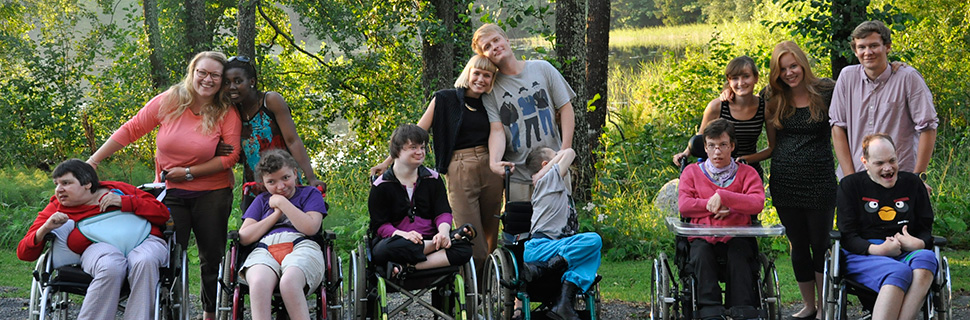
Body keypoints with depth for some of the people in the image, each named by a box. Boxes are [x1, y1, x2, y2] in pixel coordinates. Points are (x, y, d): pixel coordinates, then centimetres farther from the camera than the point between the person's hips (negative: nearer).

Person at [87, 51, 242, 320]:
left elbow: (230, 156, -9)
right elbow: (130, 130, 1)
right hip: (172, 193, 0)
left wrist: (188, 172, -14)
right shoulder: (168, 102, -4)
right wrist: (94, 160, -2)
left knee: (213, 258, 6)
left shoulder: (227, 113, -5)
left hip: (212, 194, 0)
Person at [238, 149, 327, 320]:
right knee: (259, 283, -38)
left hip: (301, 247, -2)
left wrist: (282, 203, 5)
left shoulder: (310, 194, 21)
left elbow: (311, 228, 0)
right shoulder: (261, 200, 29)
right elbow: (244, 237, 15)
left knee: (289, 282, -40)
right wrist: (277, 214, 11)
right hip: (264, 250, 2)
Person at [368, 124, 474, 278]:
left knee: (464, 249, -27)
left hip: (428, 241, 3)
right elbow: (381, 225, -4)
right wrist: (403, 235, -25)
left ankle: (407, 267, -35)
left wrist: (443, 231, -18)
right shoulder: (381, 186, 3)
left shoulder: (433, 179, 14)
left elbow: (443, 212, 7)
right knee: (387, 249, -40)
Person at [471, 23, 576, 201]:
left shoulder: (542, 69, 6)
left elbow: (565, 108, 7)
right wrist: (494, 162, -26)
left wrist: (565, 152, -4)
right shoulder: (490, 88, 3)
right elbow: (497, 131, -5)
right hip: (517, 176, -1)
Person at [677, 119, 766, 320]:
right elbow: (684, 205, 2)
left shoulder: (747, 173, 13)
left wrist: (723, 197, -15)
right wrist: (715, 206, -6)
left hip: (737, 237, 0)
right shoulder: (692, 172, 17)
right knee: (702, 252, -34)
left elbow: (757, 204, -6)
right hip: (703, 237, 0)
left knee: (739, 252, -35)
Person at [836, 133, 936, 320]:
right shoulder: (850, 185, 9)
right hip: (862, 257, -3)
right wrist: (878, 250, -18)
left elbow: (927, 230, 16)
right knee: (899, 272, -37)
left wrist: (918, 243, -10)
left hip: (904, 255, 3)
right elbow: (847, 236, 1)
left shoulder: (912, 184, 17)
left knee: (926, 258, -34)